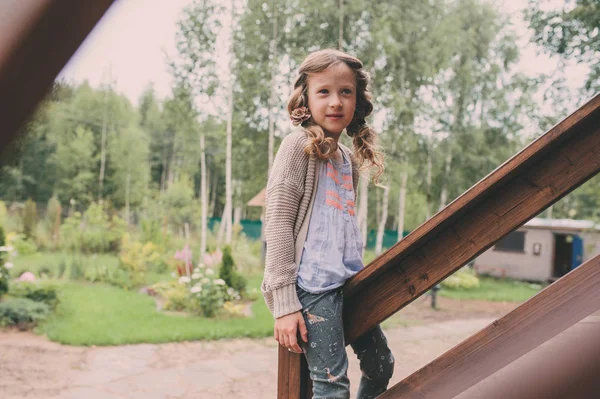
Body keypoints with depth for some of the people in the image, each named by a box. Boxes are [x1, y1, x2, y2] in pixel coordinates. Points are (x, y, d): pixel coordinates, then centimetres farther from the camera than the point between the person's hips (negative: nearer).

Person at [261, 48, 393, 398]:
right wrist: (283, 302, -17)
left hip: (349, 282, 8)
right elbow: (278, 222, -13)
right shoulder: (299, 145, -8)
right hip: (314, 286, -8)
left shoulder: (350, 159, 14)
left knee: (381, 364, 15)